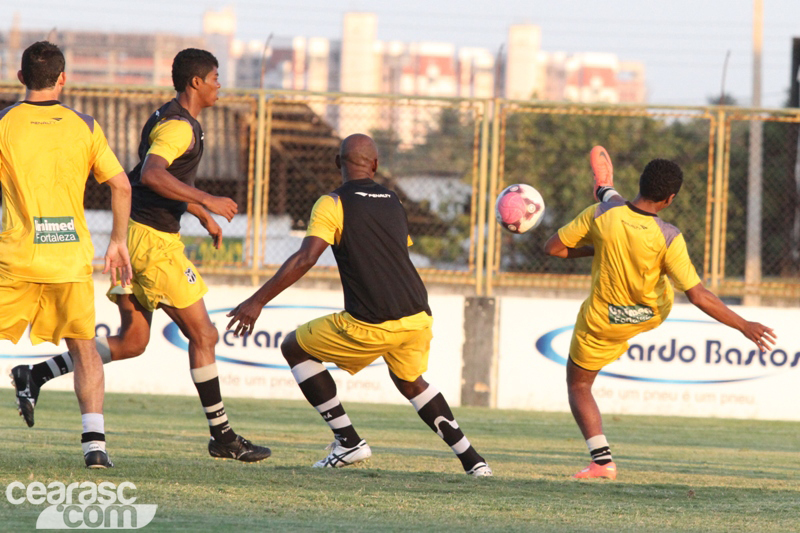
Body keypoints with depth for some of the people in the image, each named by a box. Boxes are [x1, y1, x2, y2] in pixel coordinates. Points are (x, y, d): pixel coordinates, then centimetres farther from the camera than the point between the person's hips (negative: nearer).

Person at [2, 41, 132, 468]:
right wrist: (118, 241, 16)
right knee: (83, 346, 11)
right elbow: (121, 185, 5)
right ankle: (94, 440, -1)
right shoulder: (84, 127, 6)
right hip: (73, 256, 2)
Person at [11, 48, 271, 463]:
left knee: (131, 341, 11)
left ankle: (36, 375, 5)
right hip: (154, 241, -10)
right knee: (202, 335, -2)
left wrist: (203, 216, 38)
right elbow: (151, 175, -32)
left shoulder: (169, 118, 18)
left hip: (133, 234, 10)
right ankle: (222, 436, 4)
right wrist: (207, 202, -30)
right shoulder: (178, 126, -15)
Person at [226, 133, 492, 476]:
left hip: (371, 325, -6)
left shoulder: (333, 204, -2)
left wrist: (257, 301, -12)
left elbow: (305, 258, -13)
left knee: (294, 348, 13)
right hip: (418, 317, 6)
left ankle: (348, 441, 6)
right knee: (410, 382, 33)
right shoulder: (393, 204, 18)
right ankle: (472, 461, 24)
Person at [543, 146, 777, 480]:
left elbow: (553, 248, -12)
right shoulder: (668, 239, -27)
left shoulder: (600, 215, -24)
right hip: (652, 314, 2)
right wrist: (744, 326, -18)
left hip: (602, 324, -2)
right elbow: (698, 296, -26)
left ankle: (602, 461, 5)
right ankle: (604, 188, 55)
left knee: (578, 385, 19)